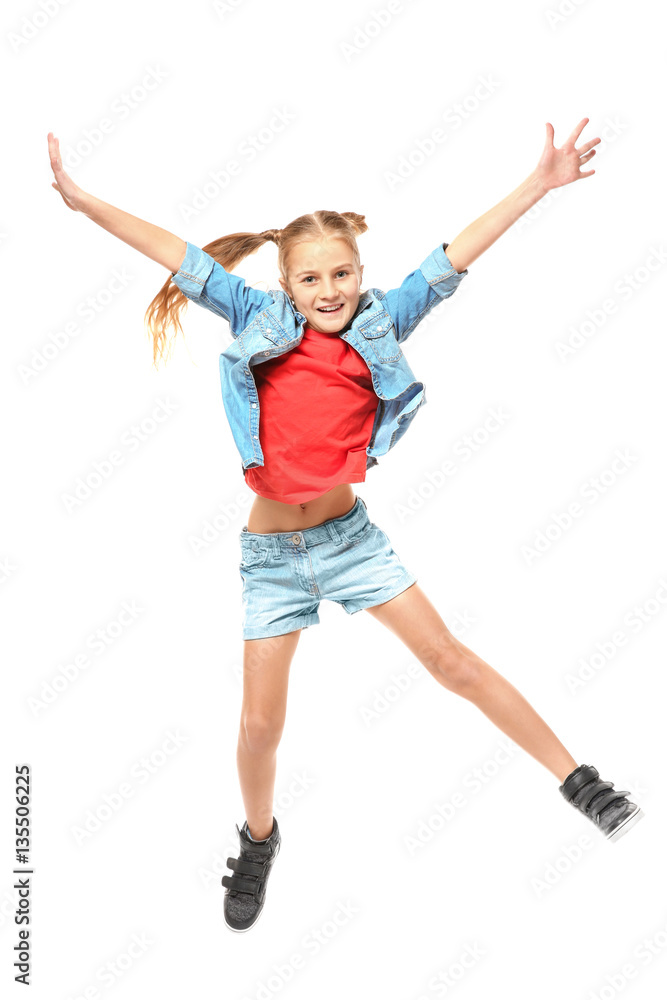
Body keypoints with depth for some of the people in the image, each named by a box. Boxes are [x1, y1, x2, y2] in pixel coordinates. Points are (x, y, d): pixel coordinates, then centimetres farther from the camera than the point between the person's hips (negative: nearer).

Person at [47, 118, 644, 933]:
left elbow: (453, 258, -5)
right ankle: (259, 839, 34)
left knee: (451, 660, 2)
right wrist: (81, 200, -7)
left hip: (349, 535, 0)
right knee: (260, 724, 5)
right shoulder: (262, 322, -4)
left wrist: (539, 184, -8)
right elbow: (181, 257, -5)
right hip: (271, 553, 0)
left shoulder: (378, 326, -3)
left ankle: (578, 780, 15)